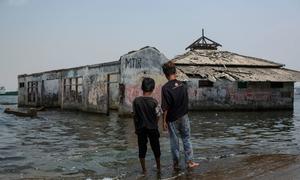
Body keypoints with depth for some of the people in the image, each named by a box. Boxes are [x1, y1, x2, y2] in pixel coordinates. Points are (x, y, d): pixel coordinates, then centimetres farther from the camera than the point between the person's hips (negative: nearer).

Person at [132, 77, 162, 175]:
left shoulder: (136, 101, -9)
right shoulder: (154, 102, -14)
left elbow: (135, 116, -3)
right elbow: (158, 116, -8)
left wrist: (136, 128, 10)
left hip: (141, 129, 1)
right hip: (152, 128, -1)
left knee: (142, 149, 10)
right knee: (156, 148, 15)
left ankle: (144, 170, 15)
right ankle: (158, 168, 28)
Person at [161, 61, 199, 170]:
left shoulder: (166, 88, -17)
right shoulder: (183, 85, -1)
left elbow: (165, 108, -17)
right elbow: (187, 102, 8)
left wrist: (164, 121, -9)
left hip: (172, 119, -4)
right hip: (184, 117, 4)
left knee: (174, 141, 8)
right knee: (187, 139, 14)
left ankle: (176, 164, 18)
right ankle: (189, 161, 15)